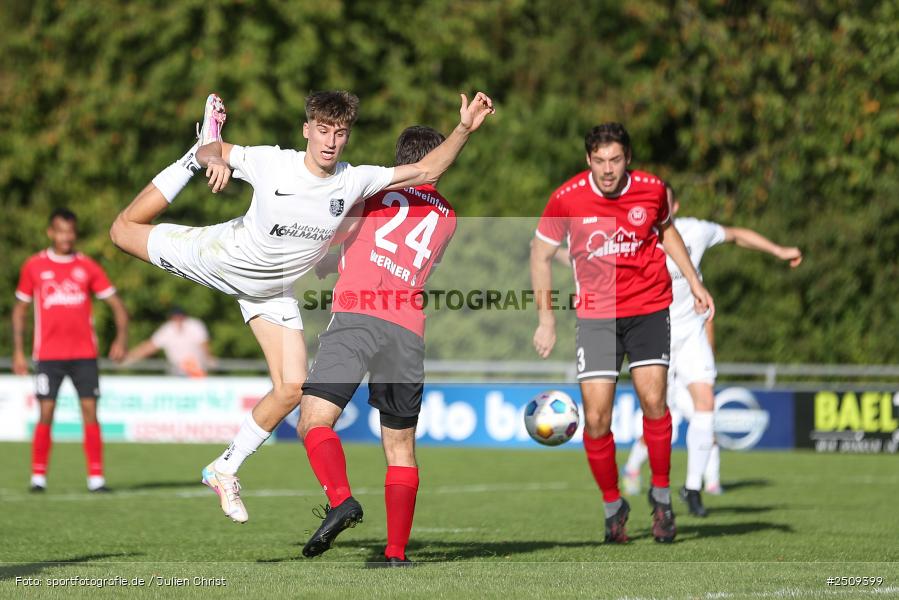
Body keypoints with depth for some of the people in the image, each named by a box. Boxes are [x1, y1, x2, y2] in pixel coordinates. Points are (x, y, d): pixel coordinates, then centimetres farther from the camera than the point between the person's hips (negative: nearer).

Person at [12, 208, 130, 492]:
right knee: (46, 413, -5)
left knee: (90, 412, -4)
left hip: (84, 354, 1)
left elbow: (116, 304, 7)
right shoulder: (34, 266, 4)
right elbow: (19, 309, 11)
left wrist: (121, 338, -9)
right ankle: (38, 477, 5)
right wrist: (18, 352, 4)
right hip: (48, 354, -1)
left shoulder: (87, 267, 5)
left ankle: (96, 477, -2)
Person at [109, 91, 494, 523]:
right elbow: (211, 151, -13)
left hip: (271, 290, 2)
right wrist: (212, 157, -38)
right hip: (220, 256, -2)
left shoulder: (353, 182, -18)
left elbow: (426, 170, -14)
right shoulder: (270, 163, -26)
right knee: (124, 230, 6)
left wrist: (465, 128, -27)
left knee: (291, 388, -8)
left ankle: (225, 469, 10)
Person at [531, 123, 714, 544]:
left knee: (653, 399, -13)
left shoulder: (652, 190, -5)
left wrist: (694, 282, 15)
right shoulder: (566, 199, -10)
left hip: (649, 307, 1)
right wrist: (545, 317, -1)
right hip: (595, 314, -1)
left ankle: (661, 494, 7)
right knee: (596, 417, -8)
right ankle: (612, 506, 12)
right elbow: (541, 254, 3)